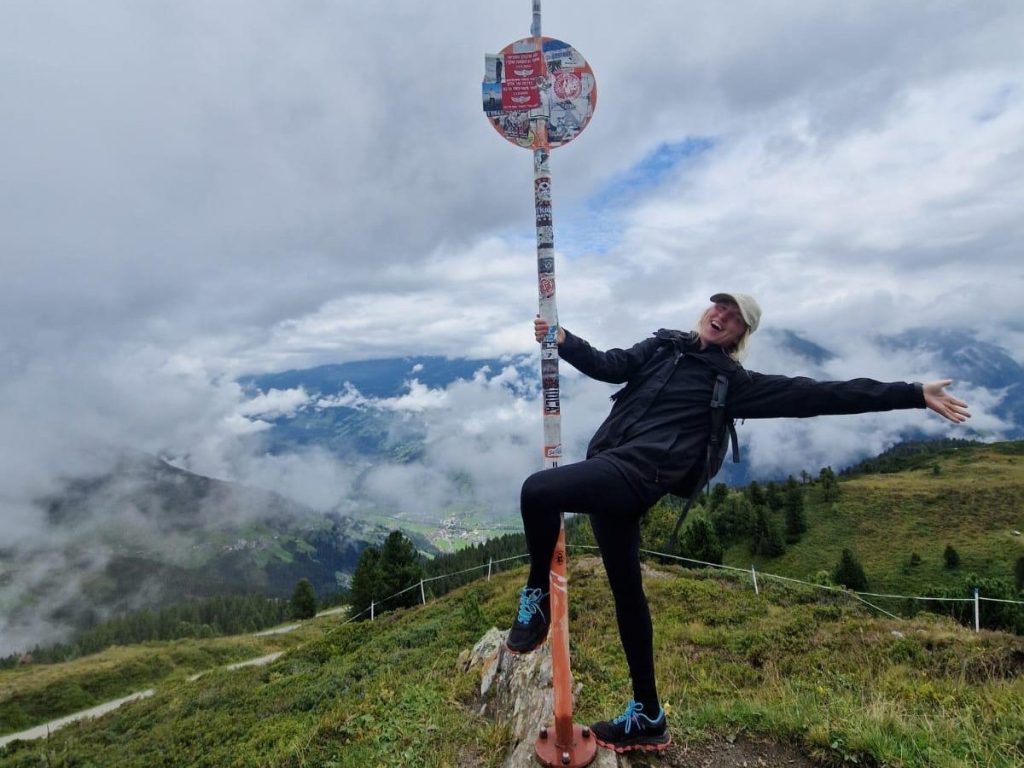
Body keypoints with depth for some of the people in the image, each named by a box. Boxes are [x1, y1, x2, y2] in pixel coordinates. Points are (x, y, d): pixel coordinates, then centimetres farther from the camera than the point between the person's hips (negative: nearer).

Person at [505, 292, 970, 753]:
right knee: (626, 592, 15)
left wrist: (913, 394, 1)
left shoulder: (732, 381, 4)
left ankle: (537, 599, -2)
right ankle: (647, 718, 32)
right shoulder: (661, 347, 20)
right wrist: (564, 341, -5)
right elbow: (609, 366, 11)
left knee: (538, 491, -28)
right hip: (610, 473, 7)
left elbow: (816, 396, 2)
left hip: (635, 473, -7)